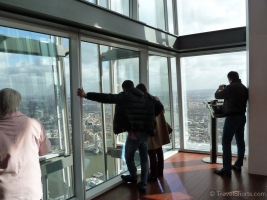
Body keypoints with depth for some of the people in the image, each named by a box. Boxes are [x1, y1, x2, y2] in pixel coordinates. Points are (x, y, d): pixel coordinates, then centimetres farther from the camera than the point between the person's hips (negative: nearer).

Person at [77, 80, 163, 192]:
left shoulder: (125, 96, -3)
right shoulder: (145, 97, 14)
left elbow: (108, 98, -14)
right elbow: (160, 106, 13)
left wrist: (86, 95, -18)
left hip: (134, 132, -6)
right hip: (146, 132, 6)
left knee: (129, 157, 19)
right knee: (144, 158, 17)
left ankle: (133, 177, 40)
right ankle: (143, 184, 20)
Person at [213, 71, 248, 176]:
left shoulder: (230, 87, -16)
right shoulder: (244, 88, 9)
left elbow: (217, 95, -5)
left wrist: (220, 89, 16)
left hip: (232, 117, -9)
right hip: (242, 116, 9)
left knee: (226, 142, -4)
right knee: (240, 141, 13)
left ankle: (226, 169, -3)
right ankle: (238, 165, 24)